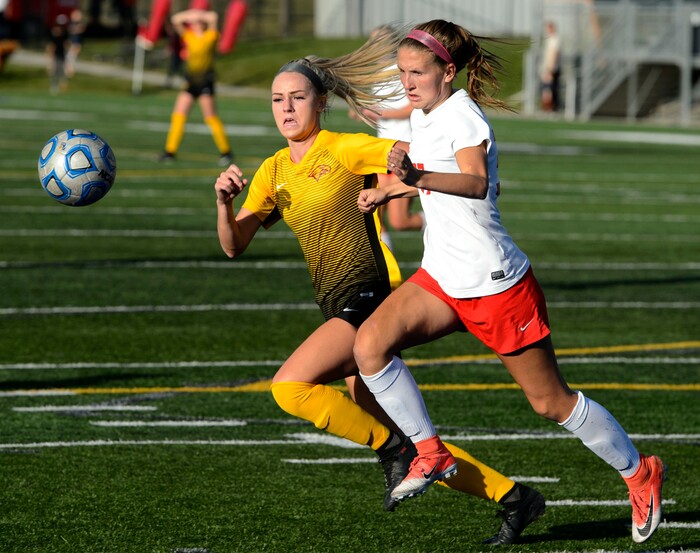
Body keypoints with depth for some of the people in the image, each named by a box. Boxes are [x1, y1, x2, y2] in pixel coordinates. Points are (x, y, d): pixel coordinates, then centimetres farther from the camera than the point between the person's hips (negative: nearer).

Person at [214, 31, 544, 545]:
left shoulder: (344, 149, -5)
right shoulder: (274, 171, 14)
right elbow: (234, 245, 7)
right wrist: (225, 202, -12)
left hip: (370, 298, -8)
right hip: (341, 308, 8)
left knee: (290, 386, -24)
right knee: (391, 439, 8)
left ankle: (394, 447, -9)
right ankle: (512, 497, 16)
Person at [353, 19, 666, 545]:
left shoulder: (463, 116, -19)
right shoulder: (422, 118, 6)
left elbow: (476, 183, -40)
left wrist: (418, 178, -55)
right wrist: (388, 190, 31)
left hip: (497, 284, -8)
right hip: (441, 280, 8)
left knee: (551, 400, 2)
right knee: (370, 343, -15)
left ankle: (640, 473, 22)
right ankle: (431, 454, -3)